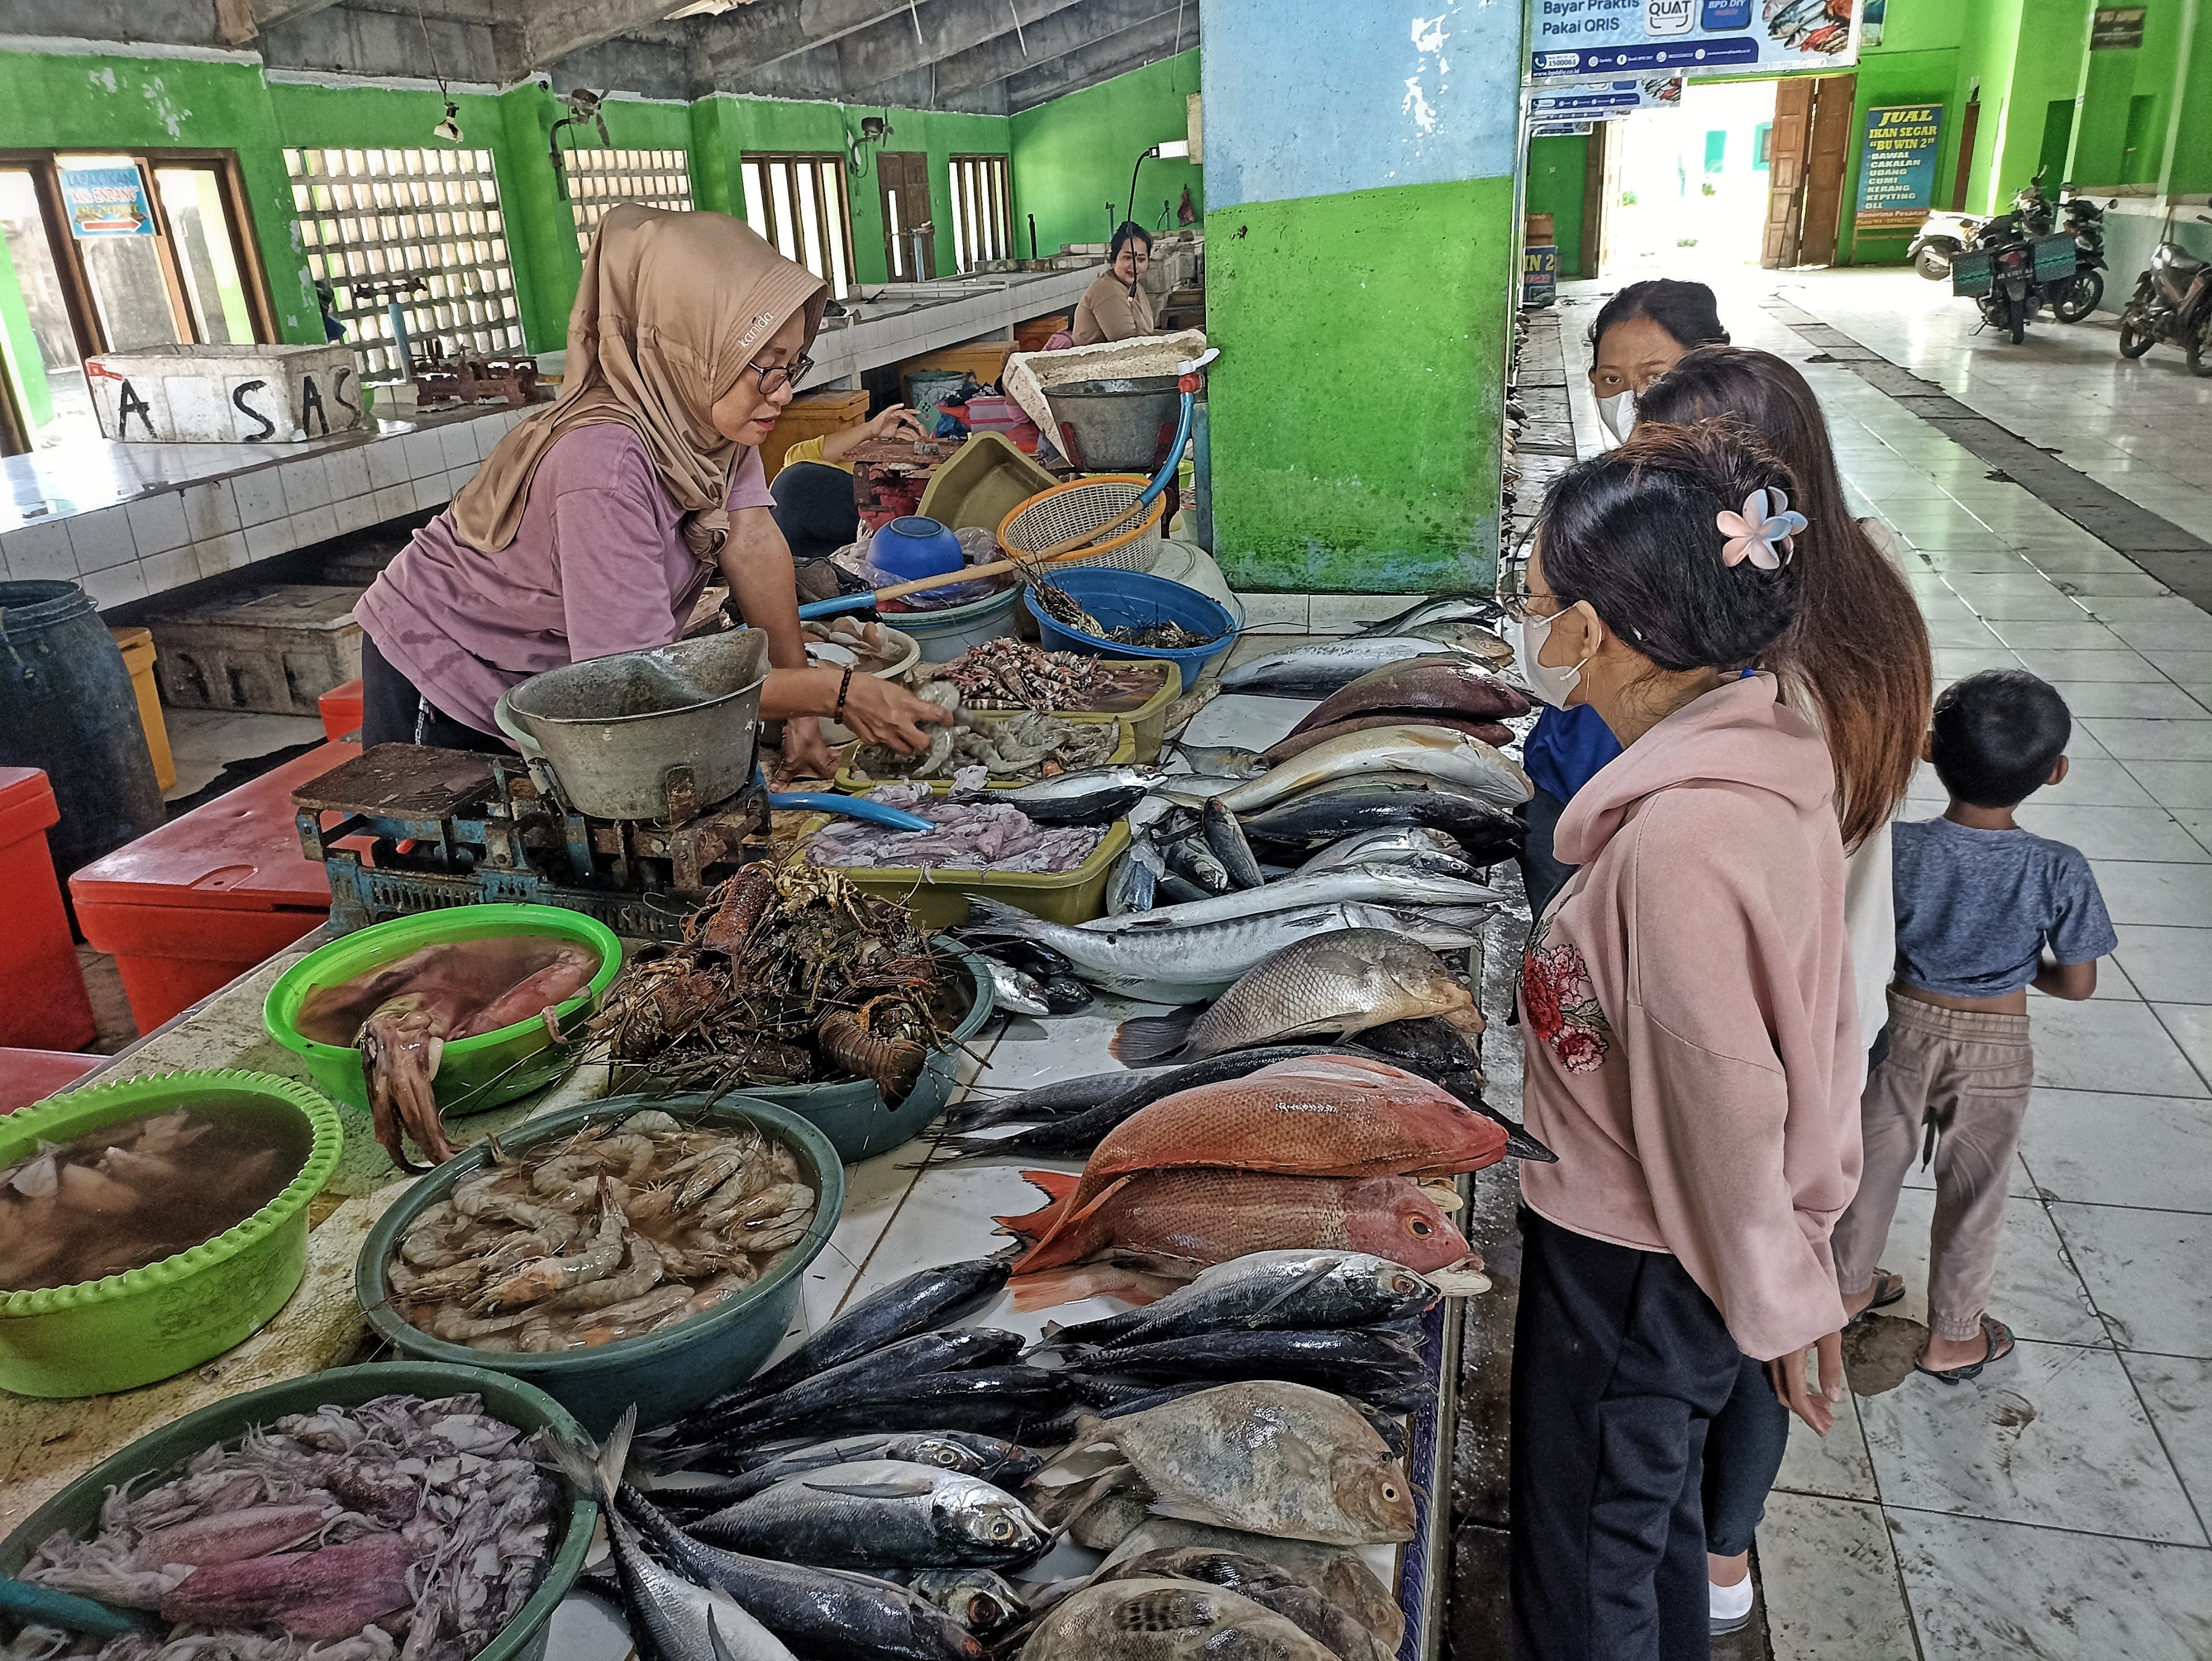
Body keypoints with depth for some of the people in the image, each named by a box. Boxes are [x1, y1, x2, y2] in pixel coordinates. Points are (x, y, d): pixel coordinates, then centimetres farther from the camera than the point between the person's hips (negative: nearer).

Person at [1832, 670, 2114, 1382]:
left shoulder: (1898, 848, -22)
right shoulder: (2060, 871, -21)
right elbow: (2077, 984, -11)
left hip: (1903, 1028, 1)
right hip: (1994, 1052, 0)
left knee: (1875, 1165, 22)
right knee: (1972, 1195, 18)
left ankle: (1850, 1284, 44)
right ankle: (1952, 1338, 36)